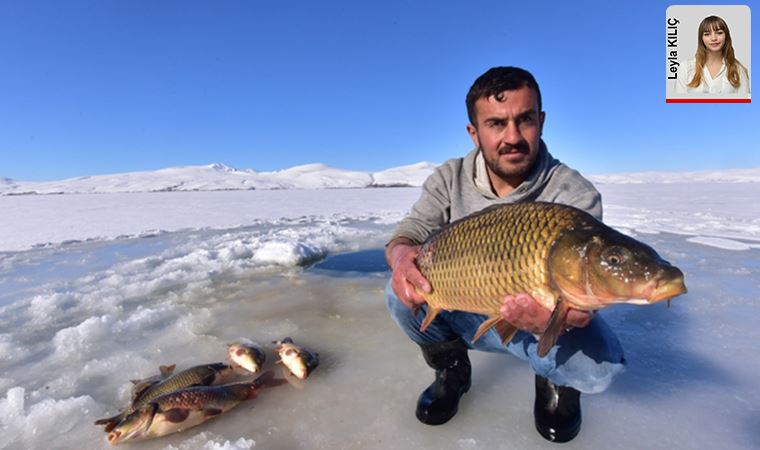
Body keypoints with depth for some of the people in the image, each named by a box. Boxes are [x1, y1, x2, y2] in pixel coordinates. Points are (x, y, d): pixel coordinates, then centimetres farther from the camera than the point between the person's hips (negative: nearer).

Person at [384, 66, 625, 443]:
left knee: (599, 362, -31)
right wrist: (402, 255, -39)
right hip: (464, 315, 3)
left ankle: (554, 382, 10)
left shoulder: (574, 194, -18)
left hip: (544, 325, -2)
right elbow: (407, 233, -13)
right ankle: (452, 370, 8)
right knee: (401, 294, -23)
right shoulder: (449, 180, -10)